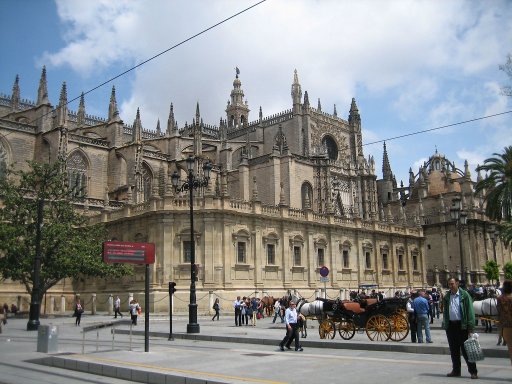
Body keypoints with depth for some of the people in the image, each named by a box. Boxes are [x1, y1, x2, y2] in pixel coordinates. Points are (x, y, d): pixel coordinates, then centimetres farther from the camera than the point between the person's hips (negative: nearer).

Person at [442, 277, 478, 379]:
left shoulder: (464, 295, -5)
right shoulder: (447, 296, 8)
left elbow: (470, 311, -8)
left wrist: (470, 328, -14)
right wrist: (445, 325, 5)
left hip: (462, 325, -5)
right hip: (450, 325, 5)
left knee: (466, 350, -1)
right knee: (454, 350, 11)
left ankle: (473, 371, 8)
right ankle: (456, 371, 21)